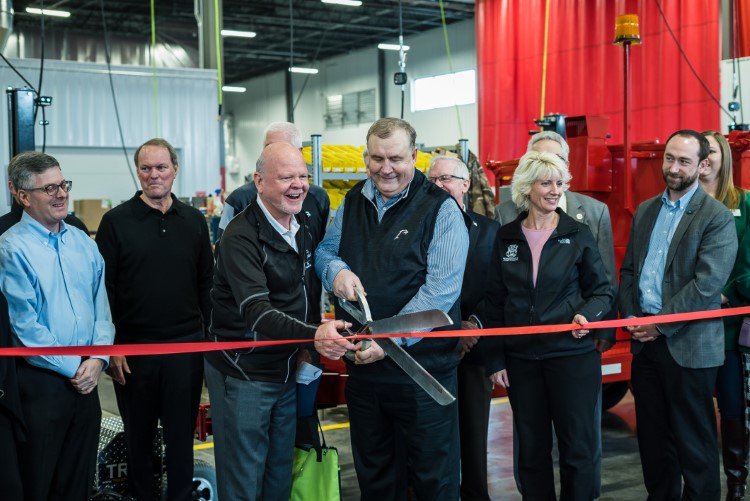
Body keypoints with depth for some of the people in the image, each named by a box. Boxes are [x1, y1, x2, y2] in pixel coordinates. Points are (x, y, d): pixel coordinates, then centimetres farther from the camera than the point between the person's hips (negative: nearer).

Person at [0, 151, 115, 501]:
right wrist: (73, 367, -11)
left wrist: (97, 359, -6)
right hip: (40, 382, -5)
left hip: (85, 378, 5)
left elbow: (101, 307, 8)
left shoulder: (84, 244, 8)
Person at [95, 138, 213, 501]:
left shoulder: (194, 221, 7)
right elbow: (103, 288, -3)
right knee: (138, 434, 11)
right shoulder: (116, 221, -2)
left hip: (186, 345, 2)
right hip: (133, 348, -2)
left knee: (181, 433, 9)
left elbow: (206, 284, 11)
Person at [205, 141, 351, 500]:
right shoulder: (241, 238, -20)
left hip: (289, 370, 7)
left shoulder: (305, 227, 6)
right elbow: (258, 312, -31)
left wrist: (315, 349, 8)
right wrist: (314, 335, -46)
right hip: (243, 373, -7)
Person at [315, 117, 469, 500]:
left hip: (422, 366, -5)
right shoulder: (352, 202, 9)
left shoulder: (440, 209, -10)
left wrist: (390, 339, -26)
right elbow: (325, 249, 19)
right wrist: (335, 268, -6)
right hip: (362, 364, 6)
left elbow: (441, 288, -18)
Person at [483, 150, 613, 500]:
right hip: (521, 359, 2)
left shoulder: (578, 234, -1)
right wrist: (494, 359, 2)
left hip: (572, 354, -2)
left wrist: (587, 314, -18)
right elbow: (494, 303, 7)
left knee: (577, 446, 3)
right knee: (531, 448, 9)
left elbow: (602, 290, 4)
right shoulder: (506, 238, 4)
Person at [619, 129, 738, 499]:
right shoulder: (645, 211, 12)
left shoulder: (717, 217, -8)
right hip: (645, 341, 6)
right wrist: (629, 316, 0)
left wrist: (660, 323, -15)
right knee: (653, 436, 15)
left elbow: (706, 284, -16)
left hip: (688, 345, -6)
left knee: (693, 441, 3)